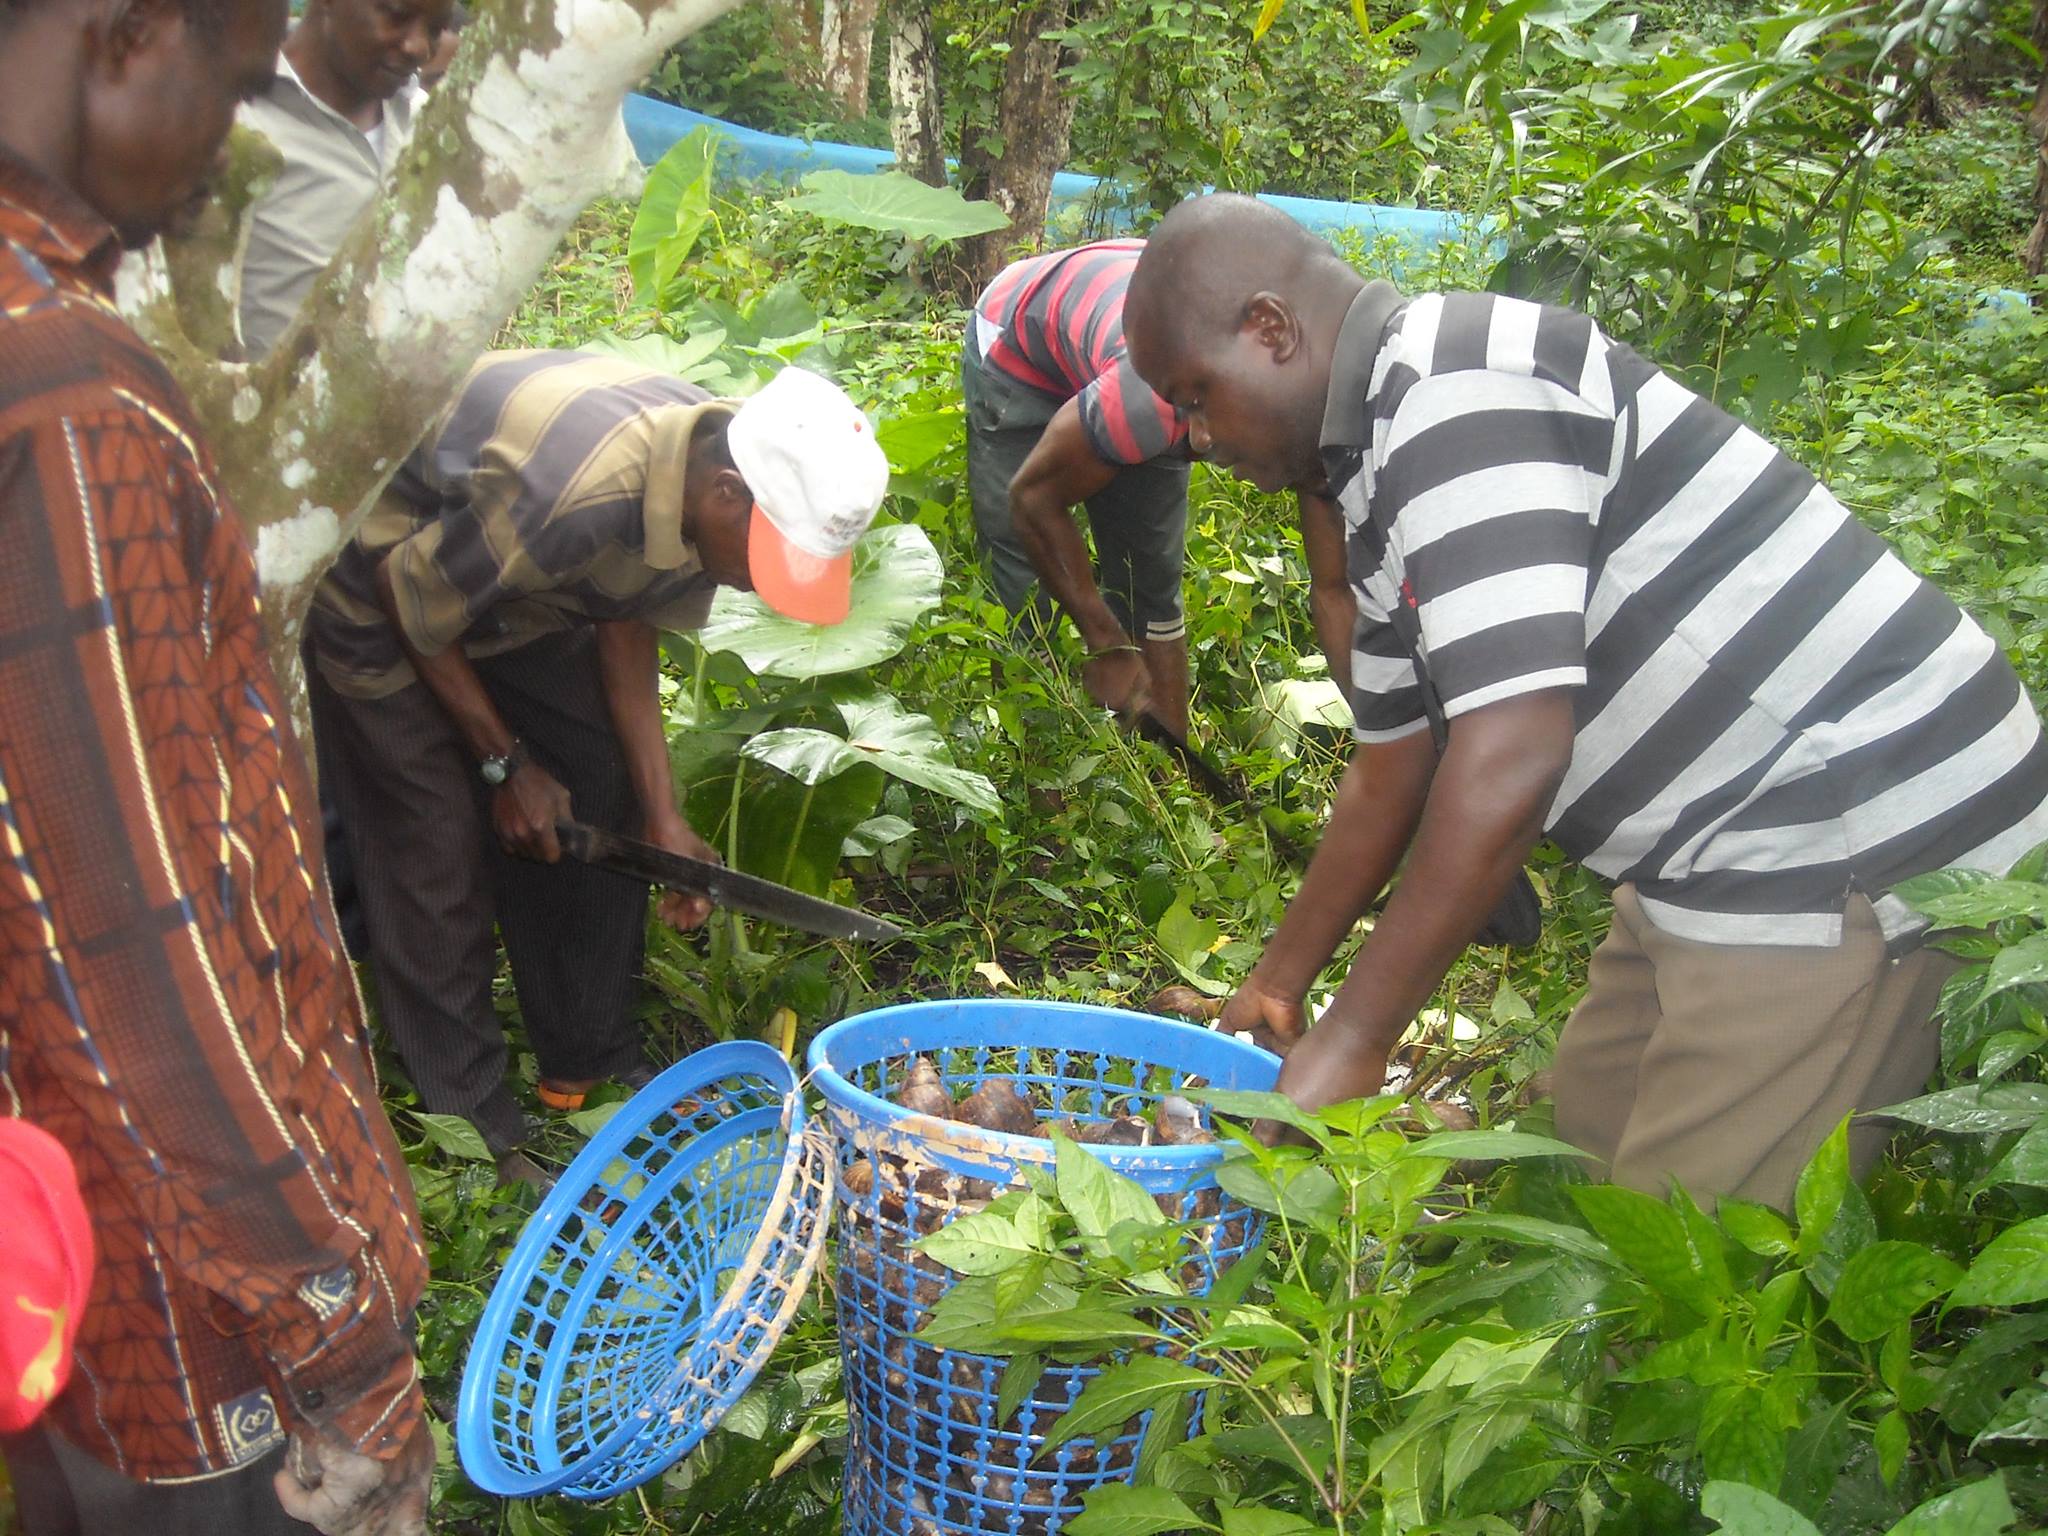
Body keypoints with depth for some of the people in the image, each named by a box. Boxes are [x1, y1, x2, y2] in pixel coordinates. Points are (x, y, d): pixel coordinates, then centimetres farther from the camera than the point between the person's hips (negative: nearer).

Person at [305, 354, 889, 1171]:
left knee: (600, 798, 3)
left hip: (517, 588, 7)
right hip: (381, 593, -7)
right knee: (439, 851, -8)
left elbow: (626, 624, -6)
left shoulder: (708, 471, -18)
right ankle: (475, 1128, 6)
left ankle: (593, 1064, 18)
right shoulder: (571, 494, -42)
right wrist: (507, 764, -15)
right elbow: (414, 600, -26)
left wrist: (663, 813, -11)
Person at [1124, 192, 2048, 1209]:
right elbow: (1392, 769, 21)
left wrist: (1350, 1040, -20)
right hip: (1725, 850, 11)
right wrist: (1280, 982, 23)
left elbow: (1513, 756, -28)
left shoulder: (1456, 388, -20)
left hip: (1858, 843, -10)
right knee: (1583, 1163, 16)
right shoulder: (1376, 473, 13)